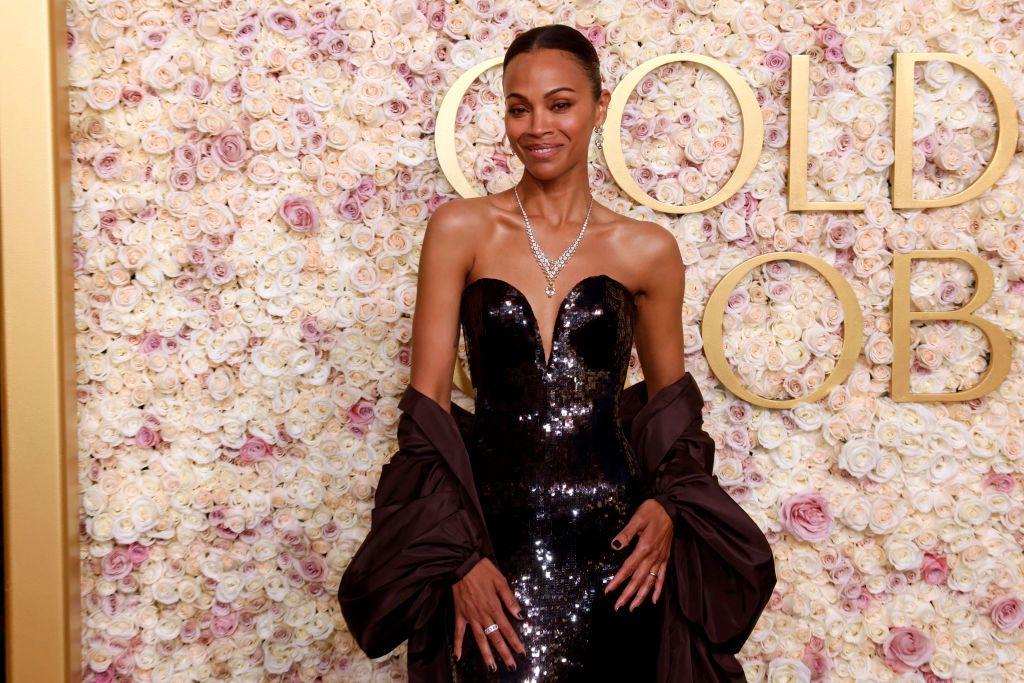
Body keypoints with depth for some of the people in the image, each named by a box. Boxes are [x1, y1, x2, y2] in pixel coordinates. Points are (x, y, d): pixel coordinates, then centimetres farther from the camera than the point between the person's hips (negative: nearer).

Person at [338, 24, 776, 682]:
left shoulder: (648, 250, 1)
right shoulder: (461, 229, -2)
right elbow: (427, 405, -3)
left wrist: (669, 504, -5)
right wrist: (459, 556, -9)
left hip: (614, 540, 1)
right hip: (491, 536, -1)